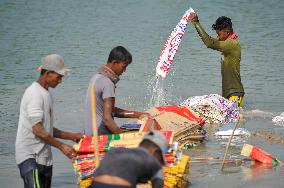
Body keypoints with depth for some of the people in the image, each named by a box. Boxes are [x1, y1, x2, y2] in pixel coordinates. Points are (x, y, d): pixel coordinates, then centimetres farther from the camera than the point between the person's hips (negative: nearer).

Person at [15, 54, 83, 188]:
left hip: (44, 157, 10)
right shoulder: (34, 94, -13)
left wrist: (72, 136, 17)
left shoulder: (46, 94, 18)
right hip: (30, 157, -10)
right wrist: (61, 146, -19)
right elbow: (37, 129, -20)